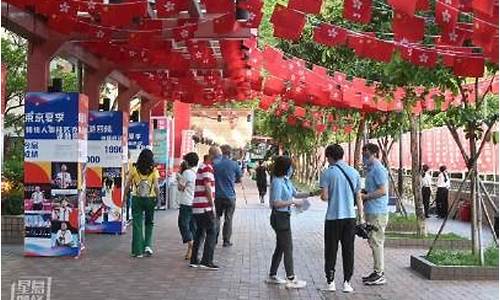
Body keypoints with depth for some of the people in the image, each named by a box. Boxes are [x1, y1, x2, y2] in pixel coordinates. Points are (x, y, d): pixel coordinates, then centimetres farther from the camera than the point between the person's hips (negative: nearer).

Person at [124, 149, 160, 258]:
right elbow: (156, 187, -11)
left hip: (136, 199, 0)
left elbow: (127, 186, -1)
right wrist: (158, 197, 1)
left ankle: (138, 251, 8)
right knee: (149, 222, 19)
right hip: (150, 199, 0)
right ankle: (148, 245, 8)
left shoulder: (134, 169, -3)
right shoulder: (154, 170, -5)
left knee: (137, 224, 6)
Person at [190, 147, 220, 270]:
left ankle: (194, 260, 17)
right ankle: (206, 261, -7)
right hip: (205, 207, -10)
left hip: (197, 207, 10)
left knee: (200, 232, 14)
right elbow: (207, 187, -18)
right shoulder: (207, 168, -13)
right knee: (211, 233, -6)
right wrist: (212, 205, -14)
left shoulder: (202, 167, 19)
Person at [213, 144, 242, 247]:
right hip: (230, 196, -1)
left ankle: (214, 238, 10)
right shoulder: (234, 164, -6)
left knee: (217, 216, 15)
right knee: (228, 219, 6)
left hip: (218, 195, 2)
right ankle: (226, 241, 9)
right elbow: (239, 179, 5)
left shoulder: (215, 164, -3)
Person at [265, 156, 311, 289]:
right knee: (288, 248, -4)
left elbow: (296, 194, 17)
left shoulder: (286, 180, 9)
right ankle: (291, 279, 3)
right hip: (279, 217, -10)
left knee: (280, 247, 16)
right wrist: (293, 202, -19)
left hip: (284, 217, 10)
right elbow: (277, 203, -23)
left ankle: (272, 276, 26)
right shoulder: (277, 182, -18)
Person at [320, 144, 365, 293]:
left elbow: (325, 197, -11)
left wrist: (321, 195, 11)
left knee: (331, 251, 8)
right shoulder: (354, 172, 6)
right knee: (348, 250, 8)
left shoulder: (327, 173, -6)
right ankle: (347, 283, 9)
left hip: (333, 217, -3)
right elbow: (358, 197, 7)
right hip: (350, 217, 3)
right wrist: (361, 217, 12)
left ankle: (330, 282, 12)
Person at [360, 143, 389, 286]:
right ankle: (377, 272, 23)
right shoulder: (371, 169, 17)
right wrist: (364, 193, 12)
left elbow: (382, 191, -21)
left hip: (377, 212, -10)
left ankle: (379, 275, 1)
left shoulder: (378, 169, -14)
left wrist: (365, 196, -17)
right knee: (373, 242, 14)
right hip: (371, 211, 10)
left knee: (376, 242, -6)